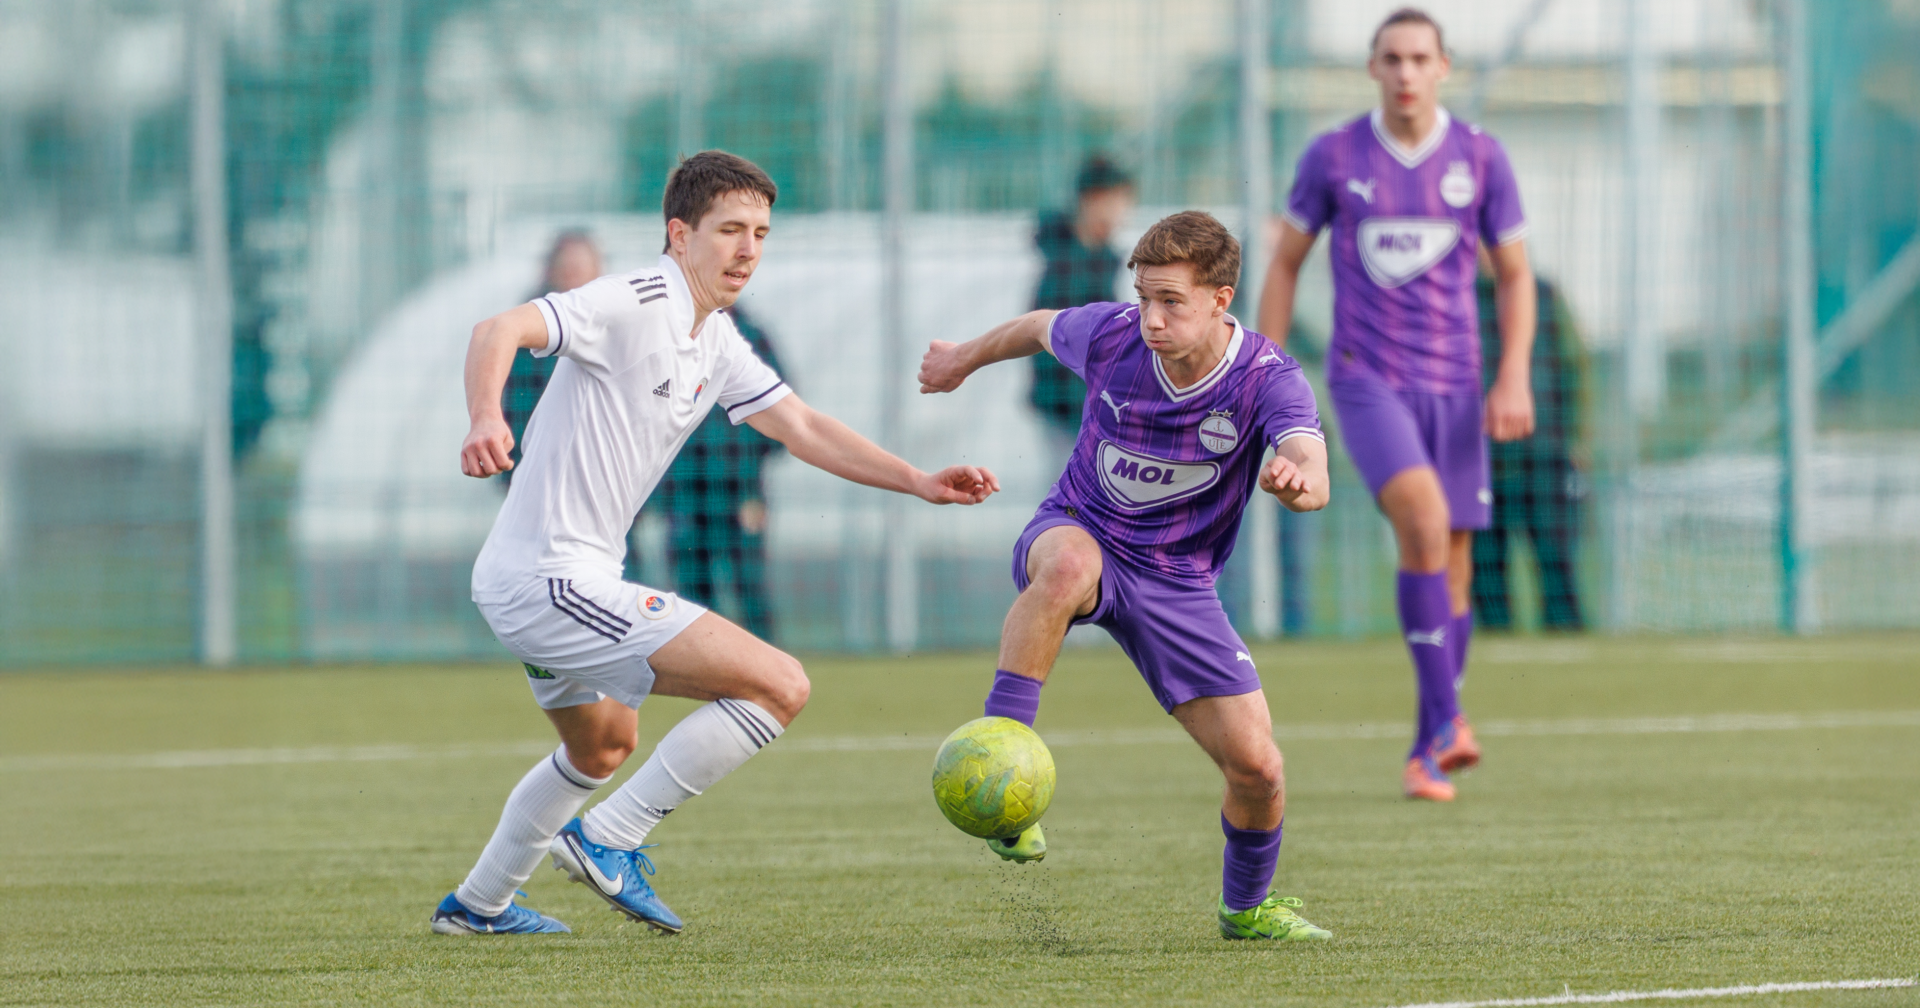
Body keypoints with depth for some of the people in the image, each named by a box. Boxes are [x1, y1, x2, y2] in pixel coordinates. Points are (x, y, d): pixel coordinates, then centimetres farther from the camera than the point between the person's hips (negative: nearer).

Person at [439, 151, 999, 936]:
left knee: (602, 748, 36)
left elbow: (800, 426, 19)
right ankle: (608, 841, -8)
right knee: (780, 686, -16)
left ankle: (478, 904, 47)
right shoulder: (634, 305, -17)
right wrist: (486, 420, -49)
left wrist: (918, 482, 10)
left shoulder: (716, 343, 12)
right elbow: (499, 332, -29)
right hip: (554, 581, -11)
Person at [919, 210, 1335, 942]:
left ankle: (1246, 906, 25)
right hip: (1080, 533, -1)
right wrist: (965, 359, 26)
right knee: (1069, 567, -41)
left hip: (1178, 582, 1)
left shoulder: (1267, 379, -22)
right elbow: (1039, 329, 8)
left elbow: (1314, 477, -40)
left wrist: (1296, 480, -65)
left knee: (1256, 766, -6)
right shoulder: (1111, 337, -17)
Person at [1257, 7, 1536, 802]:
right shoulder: (1333, 157, -2)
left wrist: (1514, 378, -6)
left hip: (1452, 383, 3)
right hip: (1365, 378, -3)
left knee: (1449, 562, 5)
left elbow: (1514, 274, 7)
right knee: (1424, 522, -25)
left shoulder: (1480, 159, 1)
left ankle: (1428, 752, 20)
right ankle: (1445, 718, -21)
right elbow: (1285, 263, 7)